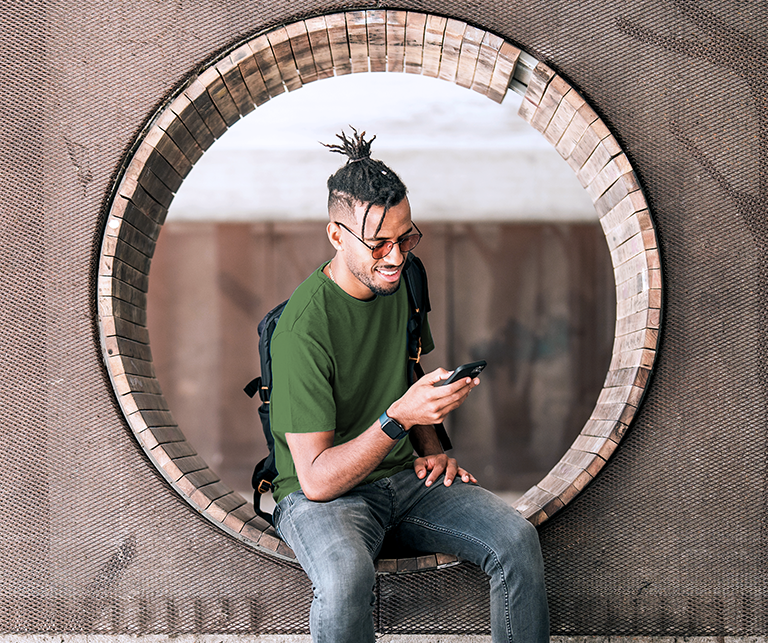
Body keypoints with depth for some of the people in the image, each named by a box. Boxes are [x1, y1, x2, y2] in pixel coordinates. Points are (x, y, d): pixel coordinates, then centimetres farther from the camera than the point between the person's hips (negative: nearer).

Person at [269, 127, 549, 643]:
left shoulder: (400, 281, 2)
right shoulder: (302, 330, -22)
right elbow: (316, 478, -23)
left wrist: (431, 451, 5)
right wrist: (397, 418, -34)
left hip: (405, 475, 6)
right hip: (321, 495, -6)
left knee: (518, 539, -18)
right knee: (346, 579, -39)